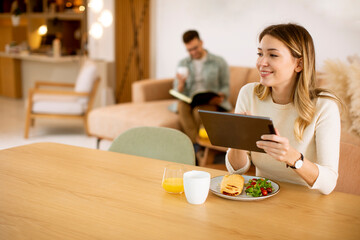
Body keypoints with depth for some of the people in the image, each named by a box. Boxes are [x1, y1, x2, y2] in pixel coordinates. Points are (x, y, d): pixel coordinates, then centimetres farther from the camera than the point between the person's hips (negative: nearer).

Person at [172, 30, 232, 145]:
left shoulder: (219, 62, 5)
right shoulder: (182, 64, 12)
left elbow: (225, 86, 6)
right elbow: (178, 92, 10)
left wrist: (221, 96, -16)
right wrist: (181, 83, -13)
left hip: (212, 102, -2)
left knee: (199, 109, -36)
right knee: (182, 107, -33)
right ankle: (197, 147, -34)